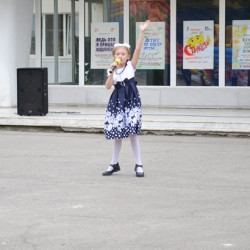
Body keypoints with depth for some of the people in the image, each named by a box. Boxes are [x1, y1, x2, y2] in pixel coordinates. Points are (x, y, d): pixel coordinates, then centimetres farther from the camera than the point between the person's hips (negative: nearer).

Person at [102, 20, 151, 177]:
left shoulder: (131, 66, 1)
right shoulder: (112, 70, 6)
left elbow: (138, 49, -11)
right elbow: (108, 86, -8)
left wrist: (142, 32, -19)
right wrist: (112, 71, -16)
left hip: (131, 101, -3)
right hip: (117, 102, 3)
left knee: (132, 132, -7)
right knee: (117, 133, 10)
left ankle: (139, 165, 0)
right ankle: (114, 164, 21)